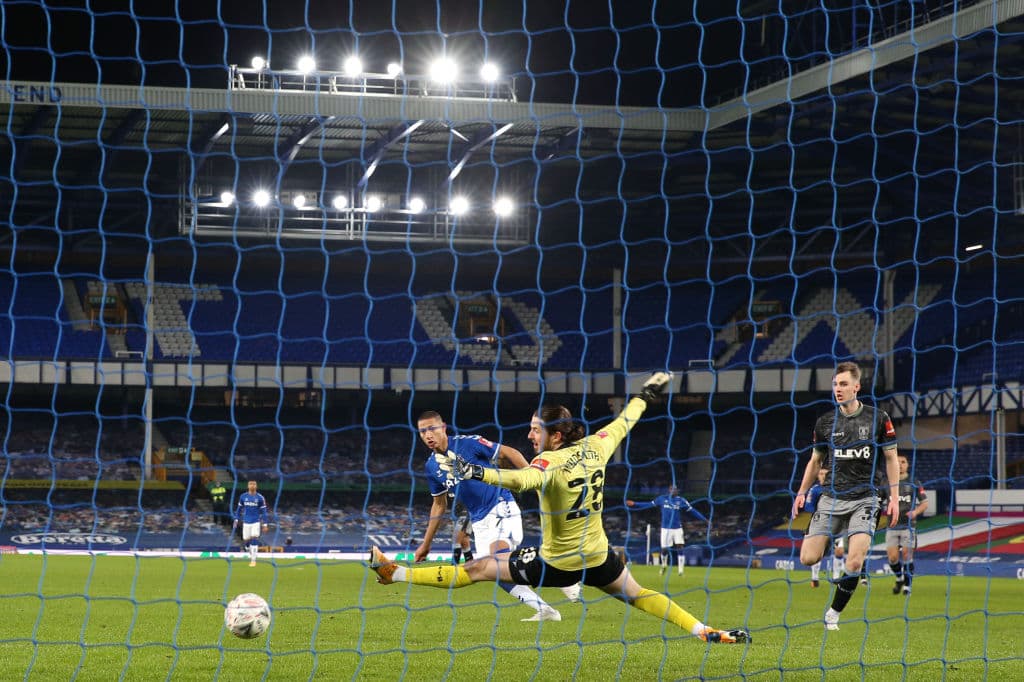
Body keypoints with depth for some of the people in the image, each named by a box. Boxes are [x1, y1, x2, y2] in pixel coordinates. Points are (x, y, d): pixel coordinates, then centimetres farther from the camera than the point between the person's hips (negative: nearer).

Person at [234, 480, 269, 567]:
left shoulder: (260, 498, -3)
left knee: (254, 540, -13)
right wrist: (236, 520, 8)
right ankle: (251, 555, 28)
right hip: (246, 522, 3)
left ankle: (253, 560, -10)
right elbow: (239, 509, 13)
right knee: (246, 540, 3)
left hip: (256, 522, -3)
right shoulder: (243, 497, 3)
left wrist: (264, 524, -4)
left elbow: (263, 512, -1)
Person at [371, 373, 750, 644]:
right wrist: (646, 395, 32)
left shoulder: (550, 464, -23)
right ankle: (706, 632, 15)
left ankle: (393, 572, 1)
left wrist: (476, 472, -60)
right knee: (637, 595, 22)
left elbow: (519, 480, -45)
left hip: (556, 564, -5)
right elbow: (623, 424, 14)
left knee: (477, 569, 0)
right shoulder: (594, 448, -4)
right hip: (599, 558, 5)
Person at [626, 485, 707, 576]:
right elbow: (649, 504, 7)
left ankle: (681, 570, -7)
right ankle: (663, 566, 30)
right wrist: (634, 504, 4)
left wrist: (705, 520, -6)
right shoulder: (662, 499, 2)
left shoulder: (681, 501, -1)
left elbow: (692, 511, -1)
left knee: (680, 548, -10)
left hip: (677, 529, -1)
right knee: (664, 549, 3)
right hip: (665, 528, 1)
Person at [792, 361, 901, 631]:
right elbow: (816, 460, 19)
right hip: (831, 498, 2)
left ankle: (834, 613, 5)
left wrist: (894, 497, -1)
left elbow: (891, 458, 6)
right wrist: (802, 493, 10)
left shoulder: (878, 418, 0)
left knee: (854, 563, -16)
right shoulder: (825, 422, 6)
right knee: (808, 558, -10)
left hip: (863, 499, -2)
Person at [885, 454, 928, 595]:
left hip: (908, 525, -2)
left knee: (907, 555, -7)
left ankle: (907, 585, 7)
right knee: (892, 557, -6)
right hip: (892, 525, 2)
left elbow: (924, 503, 5)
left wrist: (915, 512, -13)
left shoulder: (914, 483, 4)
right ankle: (899, 579, 22)